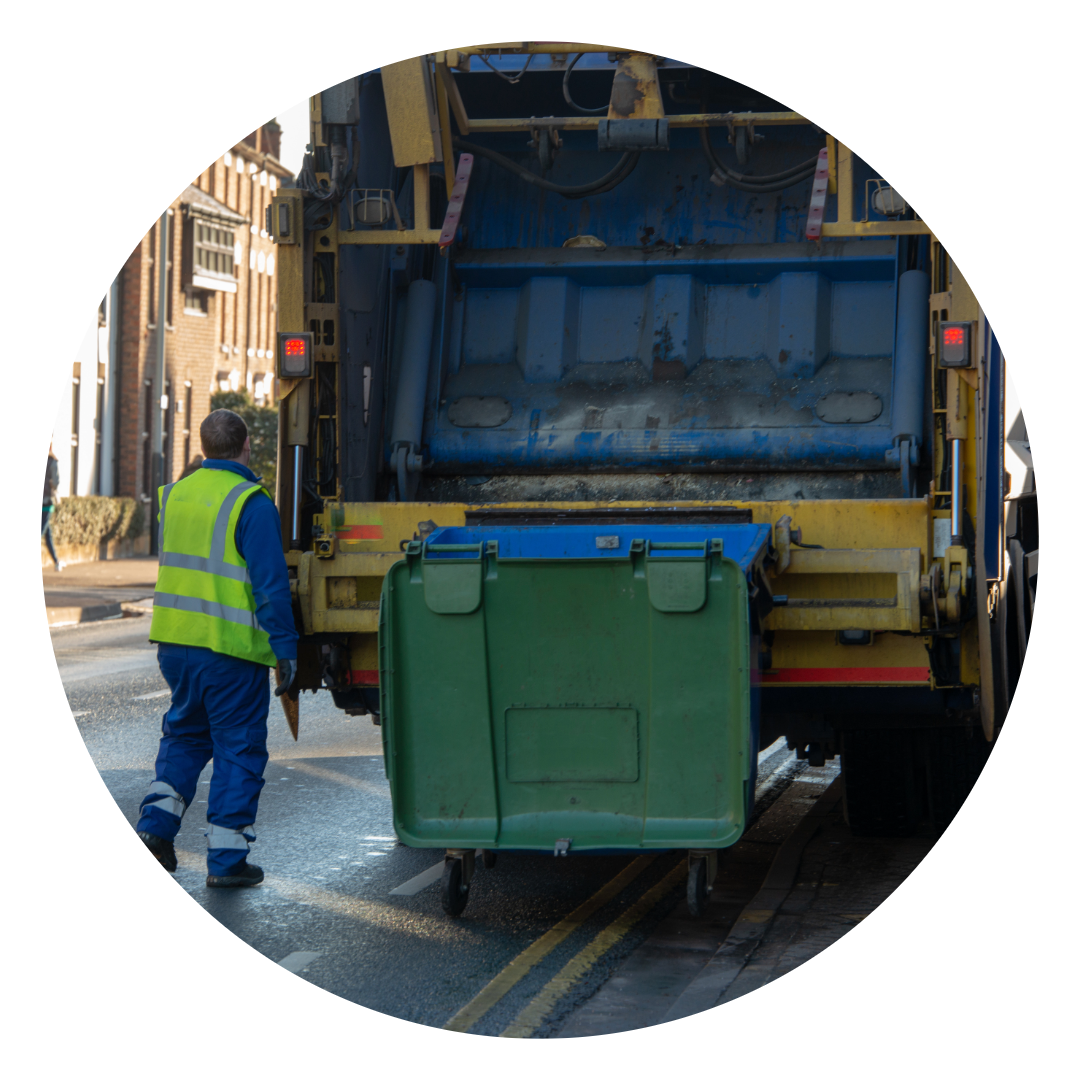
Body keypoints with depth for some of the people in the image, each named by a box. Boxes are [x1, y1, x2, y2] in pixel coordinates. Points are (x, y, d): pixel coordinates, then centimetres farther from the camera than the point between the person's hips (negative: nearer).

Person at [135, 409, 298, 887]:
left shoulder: (175, 494, 8)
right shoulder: (251, 504, -13)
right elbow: (271, 582, -16)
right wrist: (285, 647, -13)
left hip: (174, 641, 6)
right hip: (231, 649, -6)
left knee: (185, 734, 22)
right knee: (238, 749, 3)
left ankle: (156, 822, 8)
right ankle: (226, 858, 4)